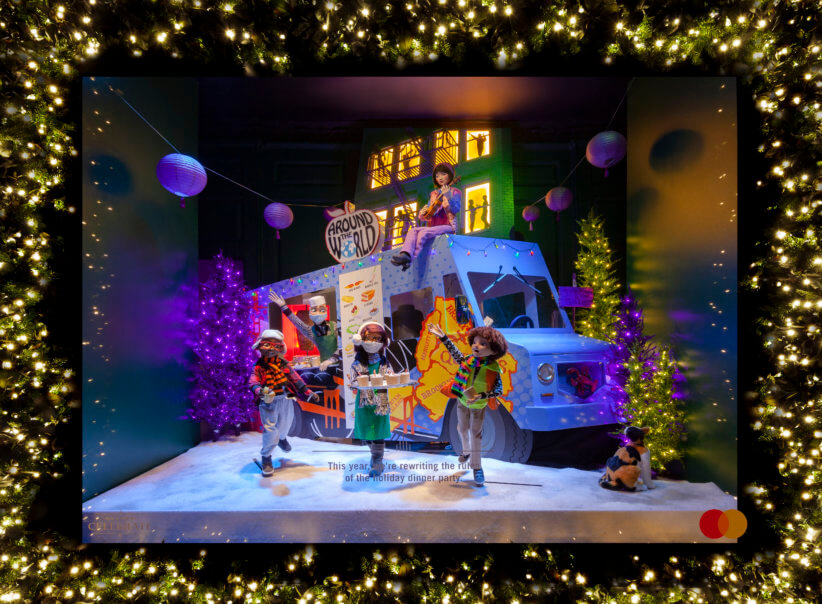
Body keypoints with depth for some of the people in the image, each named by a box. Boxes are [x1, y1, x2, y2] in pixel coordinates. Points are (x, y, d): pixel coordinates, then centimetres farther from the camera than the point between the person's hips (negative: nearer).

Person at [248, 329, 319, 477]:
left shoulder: (284, 364, 4)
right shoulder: (259, 366, -7)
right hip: (268, 402, -4)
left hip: (285, 400, 5)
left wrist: (308, 393, 0)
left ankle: (282, 438, 58)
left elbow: (295, 379, 6)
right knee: (270, 430, -12)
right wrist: (260, 390, -46)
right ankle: (266, 457, 9)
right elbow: (253, 382, -22)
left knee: (284, 425, 23)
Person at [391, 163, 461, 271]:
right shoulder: (434, 194, 21)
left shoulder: (455, 192, 5)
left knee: (424, 232, -29)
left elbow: (456, 210, -12)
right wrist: (422, 213, -5)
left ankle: (411, 259, -31)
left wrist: (448, 196, -26)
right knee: (413, 230, -19)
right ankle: (406, 254, -41)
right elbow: (428, 214, 18)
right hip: (433, 226, 6)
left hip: (448, 226, -6)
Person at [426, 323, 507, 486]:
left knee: (476, 433, 5)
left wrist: (481, 396, -35)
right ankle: (466, 451, 50)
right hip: (463, 401, 4)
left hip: (478, 405, -4)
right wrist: (443, 337, -8)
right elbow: (455, 353, -3)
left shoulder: (493, 369, -28)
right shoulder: (468, 360, -18)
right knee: (463, 429, 21)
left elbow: (499, 389, -22)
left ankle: (477, 467, 20)